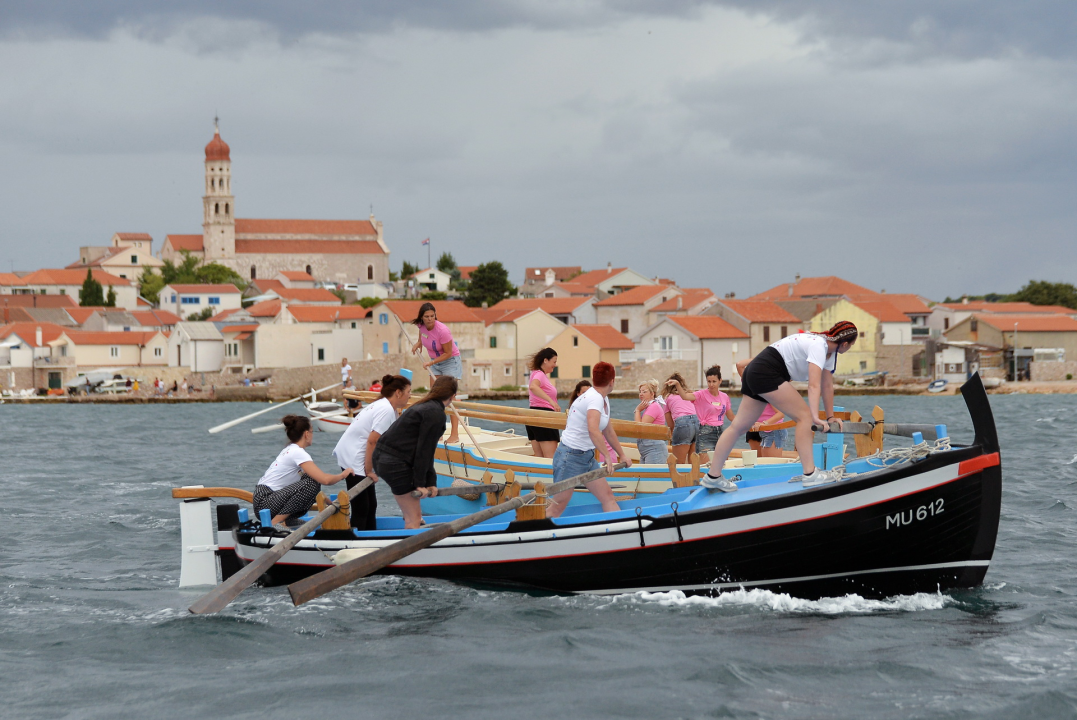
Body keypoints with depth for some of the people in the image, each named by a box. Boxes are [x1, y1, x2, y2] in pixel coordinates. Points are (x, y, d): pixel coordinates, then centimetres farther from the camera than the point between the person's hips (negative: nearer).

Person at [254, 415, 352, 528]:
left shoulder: (290, 450, 16)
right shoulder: (297, 452, -15)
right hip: (265, 504, -10)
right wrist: (343, 475, -3)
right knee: (311, 484, -23)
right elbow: (325, 480, -22)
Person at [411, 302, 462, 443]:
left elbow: (448, 354, -22)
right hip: (435, 362, 7)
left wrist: (430, 363, -23)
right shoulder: (421, 326, -12)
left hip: (450, 361, -7)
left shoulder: (442, 330, -31)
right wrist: (418, 343, 0)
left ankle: (454, 434, -12)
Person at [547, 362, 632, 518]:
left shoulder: (604, 399, 11)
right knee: (557, 507, -7)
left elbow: (608, 431, 23)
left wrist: (622, 455, 23)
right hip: (571, 457, -10)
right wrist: (607, 456, -30)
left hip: (587, 457, 10)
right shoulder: (595, 398, -20)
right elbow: (593, 430, -35)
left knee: (607, 496, 4)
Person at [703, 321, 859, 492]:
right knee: (804, 415, -12)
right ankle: (810, 474, -13)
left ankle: (713, 477, 12)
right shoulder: (818, 346, -18)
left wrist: (830, 416, 18)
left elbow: (827, 385, 18)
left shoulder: (830, 351, 13)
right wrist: (815, 417, -34)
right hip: (767, 373, -11)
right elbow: (814, 385, -28)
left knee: (739, 425, 10)